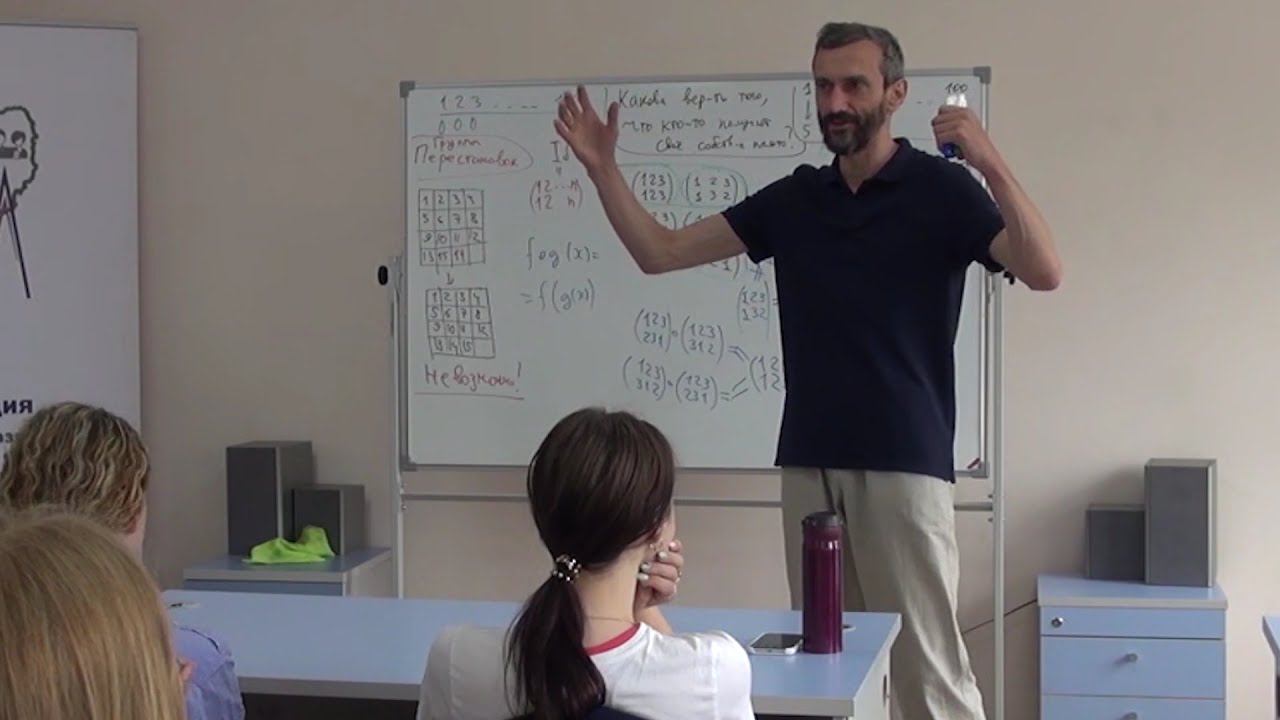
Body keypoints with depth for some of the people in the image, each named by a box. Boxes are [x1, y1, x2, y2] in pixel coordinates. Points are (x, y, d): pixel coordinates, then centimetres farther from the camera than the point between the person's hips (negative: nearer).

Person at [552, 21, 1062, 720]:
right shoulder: (792, 199, 11)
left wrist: (990, 163, -27)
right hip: (808, 464, 5)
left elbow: (1044, 272, -16)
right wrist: (601, 166, 1)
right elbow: (660, 252, 12)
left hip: (904, 464, -5)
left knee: (927, 660, -5)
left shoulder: (939, 188, -2)